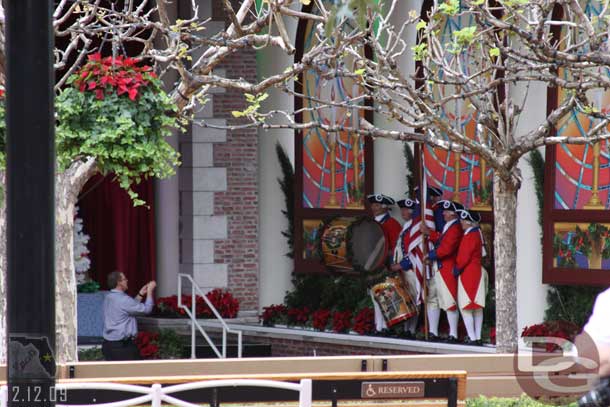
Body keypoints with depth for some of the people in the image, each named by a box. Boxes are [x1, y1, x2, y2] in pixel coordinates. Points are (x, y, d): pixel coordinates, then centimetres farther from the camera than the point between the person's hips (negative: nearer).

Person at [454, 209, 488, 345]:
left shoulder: (470, 236, -17)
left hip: (468, 273, -10)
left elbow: (465, 256, -18)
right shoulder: (477, 233, 13)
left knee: (465, 308, -7)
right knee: (477, 308, 11)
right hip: (477, 272, 10)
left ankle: (472, 338, -9)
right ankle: (477, 337, 14)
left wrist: (456, 269, -5)